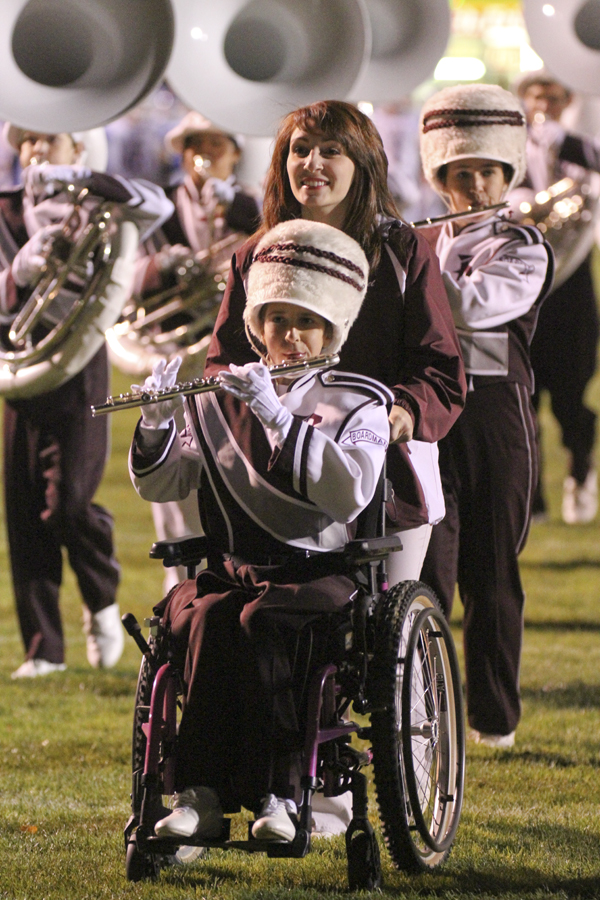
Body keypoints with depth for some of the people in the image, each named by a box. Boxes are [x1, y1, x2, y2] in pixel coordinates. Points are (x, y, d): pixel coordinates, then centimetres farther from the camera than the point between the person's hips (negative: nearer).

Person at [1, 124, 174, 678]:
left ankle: (103, 600, 15)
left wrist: (77, 177, -22)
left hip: (80, 362, -3)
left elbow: (158, 207, -17)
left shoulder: (96, 209, 2)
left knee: (67, 501, -14)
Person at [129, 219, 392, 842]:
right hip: (229, 571, 3)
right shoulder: (221, 399, 14)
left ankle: (205, 793, -30)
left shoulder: (357, 404, 4)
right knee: (204, 617, -31)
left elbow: (348, 494, -15)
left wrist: (278, 416, -22)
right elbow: (159, 484, 8)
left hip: (317, 573, -3)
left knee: (252, 622, -34)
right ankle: (269, 791, -31)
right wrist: (158, 423, -12)